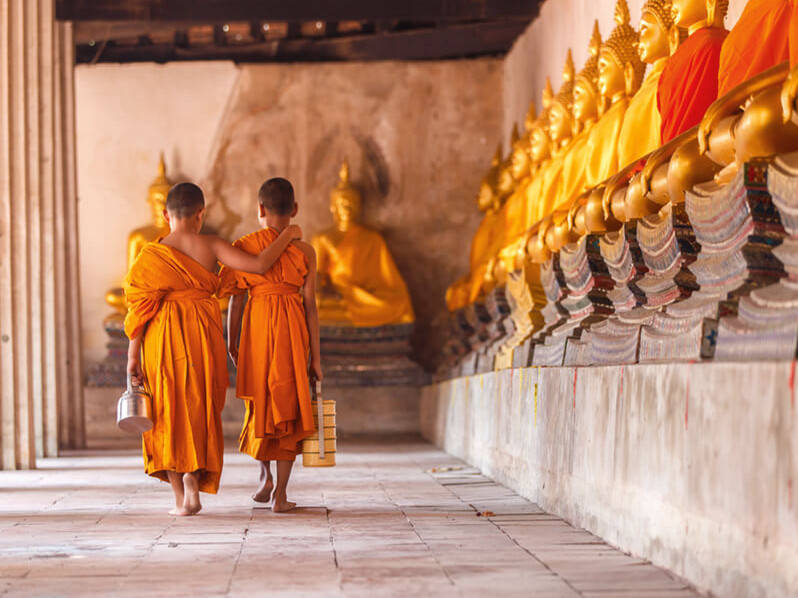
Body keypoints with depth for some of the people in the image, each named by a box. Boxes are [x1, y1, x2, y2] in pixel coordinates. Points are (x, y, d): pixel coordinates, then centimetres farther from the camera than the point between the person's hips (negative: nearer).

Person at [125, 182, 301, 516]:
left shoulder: (152, 255, -3)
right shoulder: (210, 247, -4)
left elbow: (141, 306, -5)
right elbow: (259, 265, -11)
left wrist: (133, 355, -2)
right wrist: (287, 235, 4)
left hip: (162, 339, 0)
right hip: (202, 336, 0)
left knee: (168, 412, 9)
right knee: (200, 408, 13)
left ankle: (180, 499, 9)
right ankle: (193, 475, -9)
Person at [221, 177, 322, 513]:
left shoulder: (243, 247, -2)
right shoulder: (304, 252, -3)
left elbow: (236, 300, 0)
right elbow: (310, 306, -2)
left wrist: (232, 344, 12)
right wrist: (315, 357, 3)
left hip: (256, 325, 1)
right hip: (292, 329, -1)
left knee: (260, 402, 22)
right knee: (288, 407, 6)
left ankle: (266, 475, 16)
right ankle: (280, 494, 3)